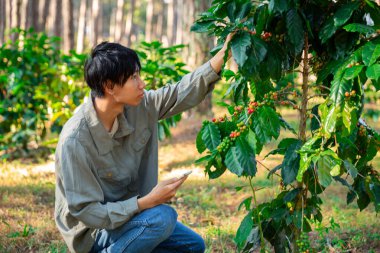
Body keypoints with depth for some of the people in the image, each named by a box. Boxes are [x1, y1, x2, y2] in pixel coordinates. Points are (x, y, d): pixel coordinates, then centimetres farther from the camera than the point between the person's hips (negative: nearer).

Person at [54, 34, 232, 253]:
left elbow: (183, 92, -1)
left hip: (126, 213, 8)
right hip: (92, 231, -8)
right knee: (163, 217, -30)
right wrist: (148, 201, -32)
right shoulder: (75, 141, -31)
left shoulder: (139, 107, -11)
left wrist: (223, 54, -11)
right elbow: (86, 212, -28)